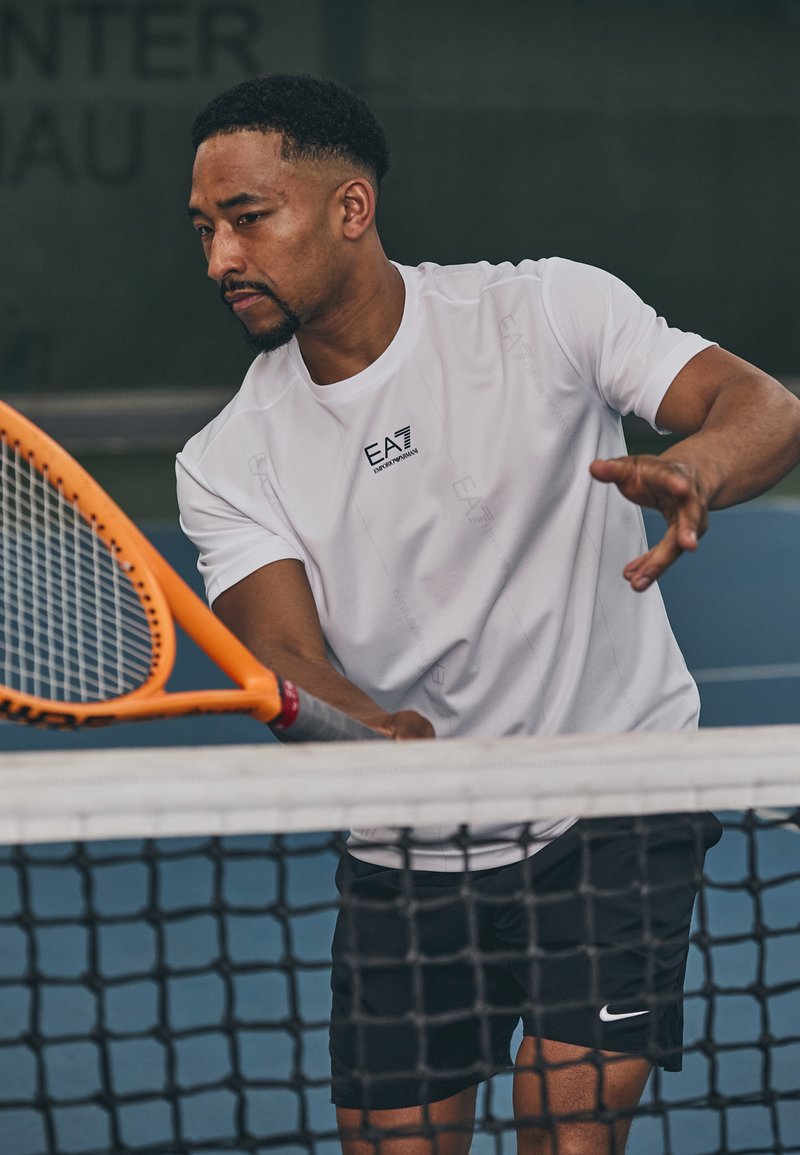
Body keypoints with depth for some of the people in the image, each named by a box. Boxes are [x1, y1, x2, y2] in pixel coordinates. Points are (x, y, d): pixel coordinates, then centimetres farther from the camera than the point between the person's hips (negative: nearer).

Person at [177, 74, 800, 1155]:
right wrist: (377, 735, -37)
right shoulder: (229, 463, -3)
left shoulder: (550, 311, -8)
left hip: (617, 809, -2)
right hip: (405, 853, 3)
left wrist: (693, 470, -41)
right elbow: (283, 653, -15)